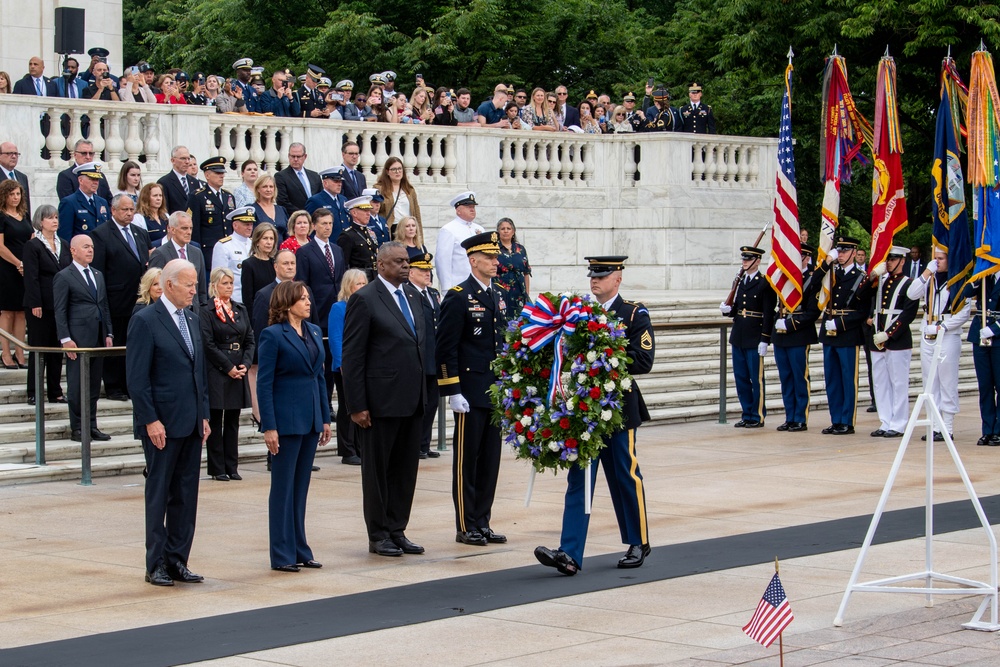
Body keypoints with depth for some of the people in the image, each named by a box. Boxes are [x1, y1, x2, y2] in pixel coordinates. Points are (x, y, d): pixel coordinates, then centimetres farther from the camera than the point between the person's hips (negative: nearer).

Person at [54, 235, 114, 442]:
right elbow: (60, 311, -7)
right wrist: (65, 339, -14)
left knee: (94, 386, 9)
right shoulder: (64, 277, -4)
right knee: (77, 386, -2)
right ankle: (76, 429, 4)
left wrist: (109, 334, 11)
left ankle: (91, 426, 15)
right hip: (78, 339, -6)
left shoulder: (98, 275, 17)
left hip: (98, 339, 6)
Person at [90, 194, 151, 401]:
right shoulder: (101, 234, -4)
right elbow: (97, 271, -8)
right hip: (116, 302, -6)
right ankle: (113, 387, 9)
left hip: (139, 301, 6)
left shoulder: (141, 233, 16)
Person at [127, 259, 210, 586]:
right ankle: (156, 565, 8)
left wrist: (204, 415, 13)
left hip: (191, 423, 7)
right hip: (162, 424, -7)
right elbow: (137, 378, -13)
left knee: (186, 495, 8)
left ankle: (177, 560, 15)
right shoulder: (145, 321, -9)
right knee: (159, 494, 1)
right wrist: (151, 421, -17)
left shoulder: (193, 320, 13)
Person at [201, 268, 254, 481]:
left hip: (239, 372, 5)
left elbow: (250, 340, 11)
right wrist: (229, 367, -12)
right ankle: (217, 469, 4)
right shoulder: (207, 311, -5)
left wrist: (245, 364, -4)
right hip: (216, 373, -5)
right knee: (216, 421, 0)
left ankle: (232, 467, 12)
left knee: (233, 421, 8)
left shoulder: (240, 310, 13)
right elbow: (208, 345, -10)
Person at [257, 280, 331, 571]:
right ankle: (282, 555, 6)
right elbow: (264, 383, -11)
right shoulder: (273, 335, -10)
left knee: (301, 487, 12)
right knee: (283, 487, 1)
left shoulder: (314, 332, 10)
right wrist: (269, 427, -15)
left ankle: (300, 550, 18)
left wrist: (325, 418, 12)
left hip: (311, 419, 7)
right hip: (286, 420, -7)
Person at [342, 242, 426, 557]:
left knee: (405, 469, 11)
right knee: (377, 469, 4)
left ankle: (397, 531, 20)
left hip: (412, 400, 7)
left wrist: (423, 392, 11)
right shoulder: (364, 300, -9)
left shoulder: (412, 295, 12)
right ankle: (378, 535, 13)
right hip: (381, 400, -7)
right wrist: (357, 406, -14)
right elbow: (352, 356, -11)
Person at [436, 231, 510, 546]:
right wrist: (453, 392, -16)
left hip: (497, 393, 7)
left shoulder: (500, 296, 13)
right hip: (470, 394, -7)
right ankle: (466, 527, 7)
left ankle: (483, 523, 18)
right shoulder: (458, 297, -9)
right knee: (466, 460, 1)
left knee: (490, 460, 10)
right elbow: (446, 349, -12)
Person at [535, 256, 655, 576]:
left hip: (618, 409, -4)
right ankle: (570, 555, -7)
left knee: (626, 477, 7)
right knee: (578, 481, -2)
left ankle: (639, 543, 26)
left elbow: (643, 361, -13)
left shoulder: (635, 314, -3)